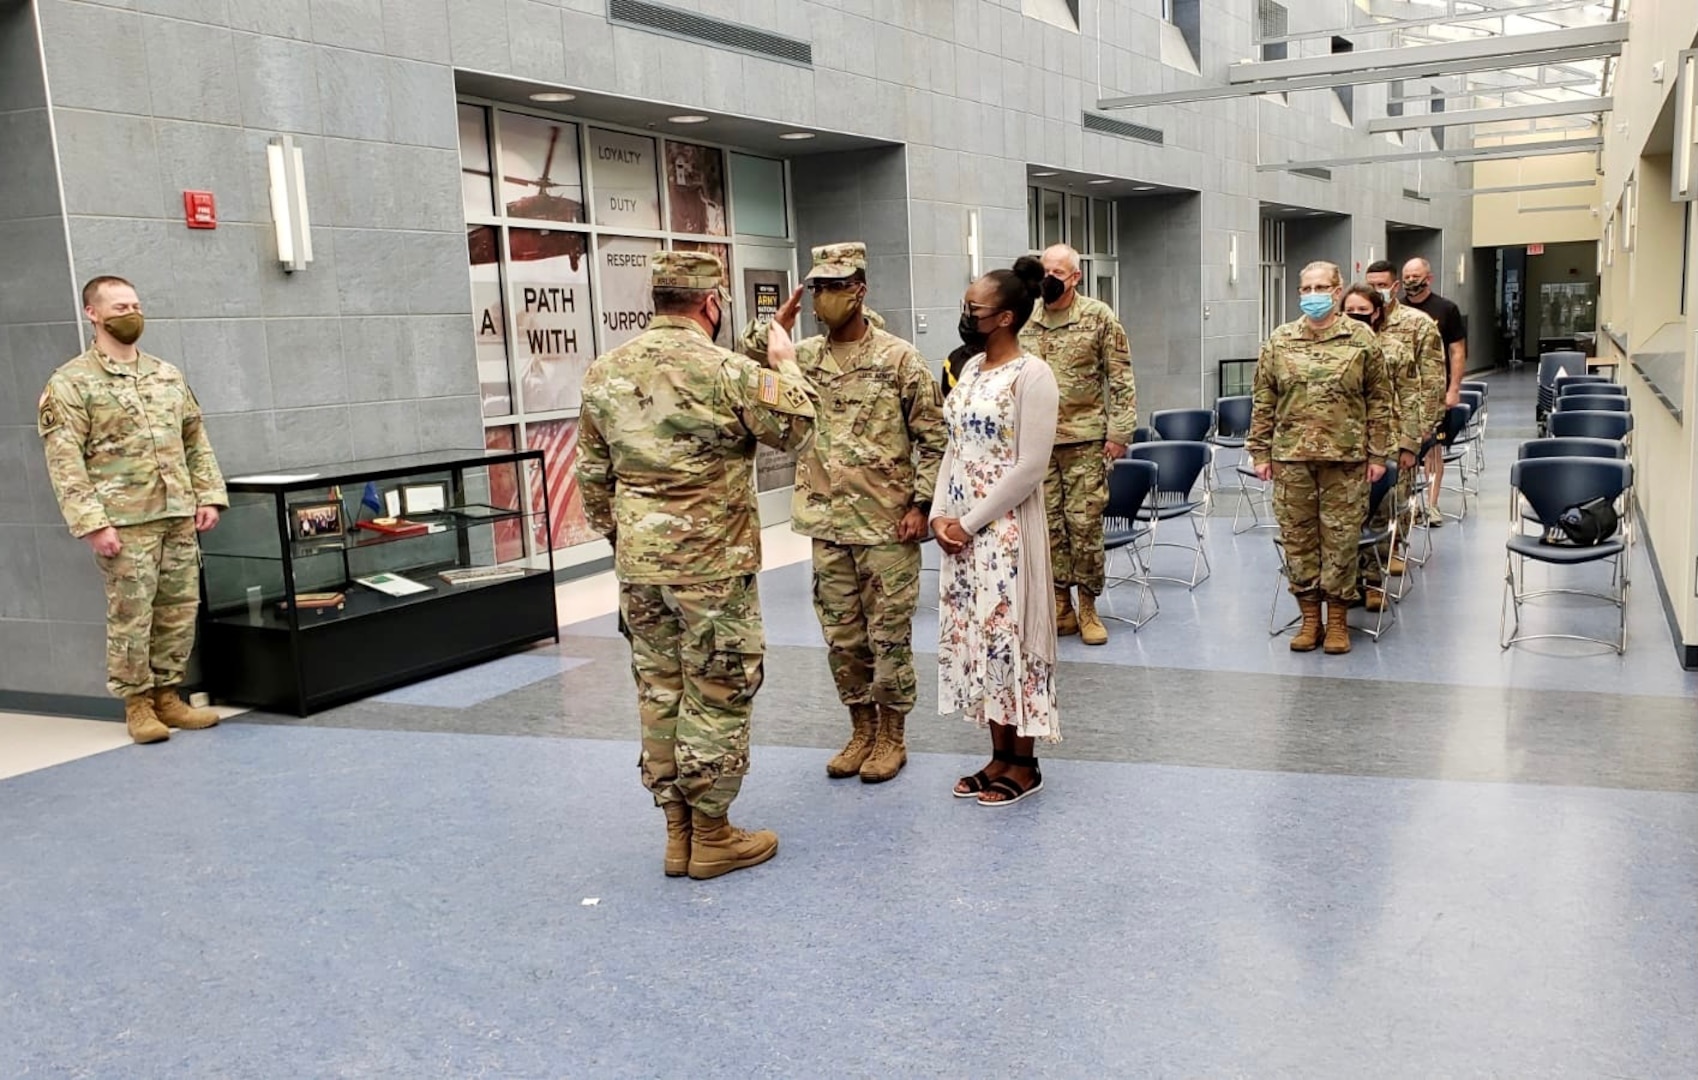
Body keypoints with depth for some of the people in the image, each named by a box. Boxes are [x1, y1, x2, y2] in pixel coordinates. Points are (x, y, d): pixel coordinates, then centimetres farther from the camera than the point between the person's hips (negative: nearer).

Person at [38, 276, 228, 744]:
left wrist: (209, 496, 6)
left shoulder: (168, 375, 13)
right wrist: (93, 523, -15)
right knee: (130, 617, 0)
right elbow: (64, 462, -9)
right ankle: (136, 703, 13)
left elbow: (197, 441, 16)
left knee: (180, 612, 8)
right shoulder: (70, 384, -3)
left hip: (179, 517, 5)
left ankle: (166, 694, 20)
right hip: (124, 523, -5)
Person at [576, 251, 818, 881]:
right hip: (713, 564, -6)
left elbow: (594, 474, 10)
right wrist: (786, 364, 16)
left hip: (638, 563, 6)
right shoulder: (726, 371, -14)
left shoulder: (604, 373, 4)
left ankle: (677, 832, 24)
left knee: (658, 691, 13)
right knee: (718, 696, 5)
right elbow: (794, 426, 0)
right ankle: (711, 837, 14)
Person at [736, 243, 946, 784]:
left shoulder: (899, 358, -6)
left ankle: (892, 736, 20)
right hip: (827, 524, 4)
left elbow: (933, 438, -4)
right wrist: (772, 327, -6)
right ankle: (861, 730, 28)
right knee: (841, 636, 12)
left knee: (888, 634, 5)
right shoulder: (803, 356, 6)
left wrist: (919, 504, -10)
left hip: (887, 523, -4)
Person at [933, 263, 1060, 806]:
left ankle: (1024, 764, 14)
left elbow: (1030, 467, -18)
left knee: (1009, 635, 0)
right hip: (959, 528, 8)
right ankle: (999, 755, 23)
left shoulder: (1032, 374, -13)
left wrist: (970, 522, -15)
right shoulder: (971, 369, 11)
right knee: (973, 634, 11)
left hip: (1005, 529, -8)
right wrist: (940, 514, 1)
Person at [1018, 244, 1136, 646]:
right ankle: (1060, 607, 16)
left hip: (1085, 440, -3)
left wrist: (1118, 432, -7)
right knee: (1047, 524, 6)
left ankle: (1088, 609, 12)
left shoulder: (1099, 317, -2)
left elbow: (1121, 380, -2)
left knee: (1085, 524, -1)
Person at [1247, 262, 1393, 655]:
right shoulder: (1279, 341, 6)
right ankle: (1309, 617, 18)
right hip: (1291, 457, 2)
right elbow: (1263, 402, 8)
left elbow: (1379, 401, 4)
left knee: (1341, 538, 3)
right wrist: (1260, 452, 4)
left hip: (1345, 458, -2)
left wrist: (1377, 453, 1)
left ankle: (1337, 619, 15)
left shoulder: (1361, 339, 2)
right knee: (1297, 537, 6)